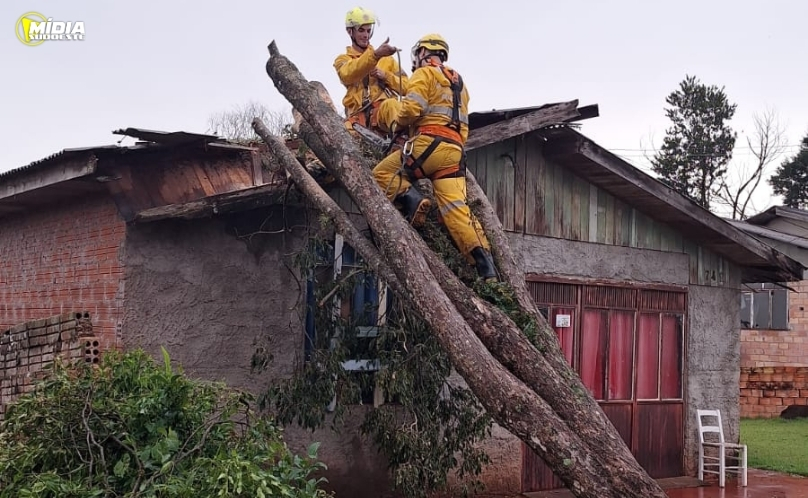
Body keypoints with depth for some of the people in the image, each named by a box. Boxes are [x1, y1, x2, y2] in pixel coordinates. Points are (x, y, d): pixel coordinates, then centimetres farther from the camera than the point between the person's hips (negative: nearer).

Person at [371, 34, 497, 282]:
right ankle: (486, 267, -15)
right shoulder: (458, 82, 31)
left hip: (430, 143, -7)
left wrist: (395, 120, 9)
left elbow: (411, 109, -10)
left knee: (382, 172, 10)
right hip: (454, 149, 7)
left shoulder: (424, 74, 5)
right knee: (456, 208, -2)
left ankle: (412, 200, -16)